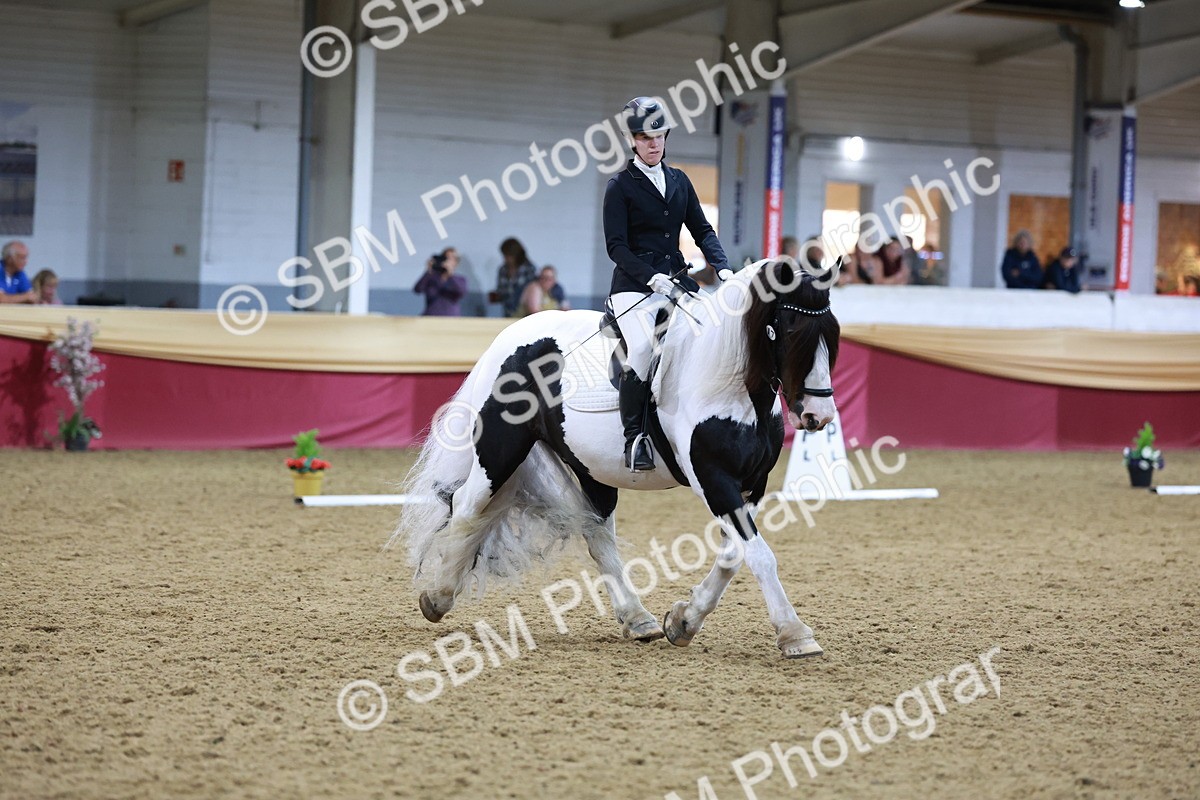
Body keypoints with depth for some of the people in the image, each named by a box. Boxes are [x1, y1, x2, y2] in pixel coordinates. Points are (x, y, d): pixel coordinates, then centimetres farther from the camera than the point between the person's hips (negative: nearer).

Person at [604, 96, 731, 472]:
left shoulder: (679, 181, 15)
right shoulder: (620, 185, 0)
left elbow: (702, 230, 16)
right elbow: (616, 246, -7)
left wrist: (723, 268, -1)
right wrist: (652, 277, -21)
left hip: (676, 279, 5)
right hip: (634, 284, -5)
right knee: (643, 346, -30)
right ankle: (634, 438, -22)